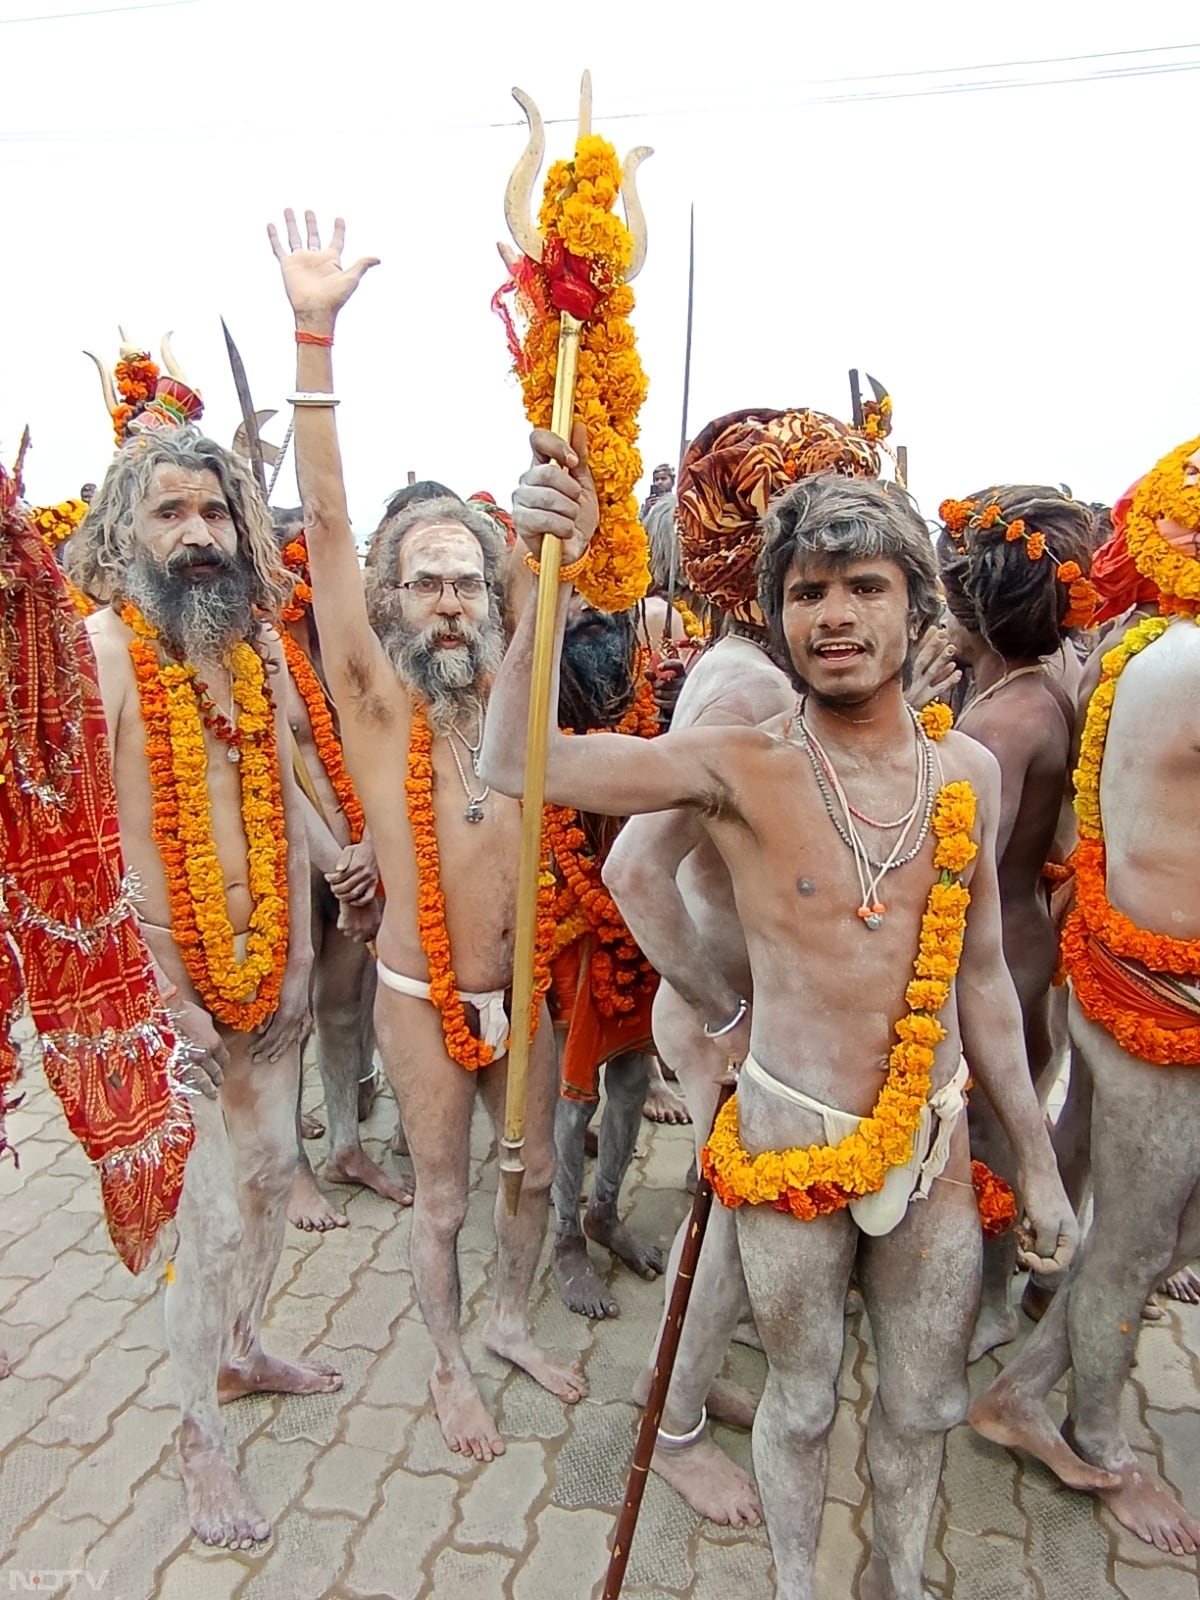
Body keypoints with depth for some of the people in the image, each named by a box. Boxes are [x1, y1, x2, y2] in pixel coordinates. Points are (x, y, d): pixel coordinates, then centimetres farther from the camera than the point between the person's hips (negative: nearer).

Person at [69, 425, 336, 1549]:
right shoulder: (103, 643, -15)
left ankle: (240, 1351, 45)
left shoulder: (258, 645, 4)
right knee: (208, 1213, 3)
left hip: (264, 958, 6)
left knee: (270, 1167, 20)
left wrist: (296, 955, 6)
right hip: (164, 971, -6)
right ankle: (200, 1441, 27)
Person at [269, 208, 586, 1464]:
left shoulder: (513, 688, -3)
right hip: (420, 997, -3)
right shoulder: (374, 695, -13)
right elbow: (327, 521, -23)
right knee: (442, 1198, 14)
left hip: (520, 990, 4)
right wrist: (315, 335, -29)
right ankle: (448, 1369, 40)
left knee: (535, 1171, 20)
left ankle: (512, 1324, 47)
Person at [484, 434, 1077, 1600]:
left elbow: (981, 978, 6)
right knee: (801, 1401, 20)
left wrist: (1038, 1160, 10)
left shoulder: (968, 772, -3)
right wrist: (553, 575, -38)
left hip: (936, 1146, 4)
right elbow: (514, 762, -27)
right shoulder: (742, 766, -16)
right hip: (790, 1144, -3)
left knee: (924, 1404, 23)